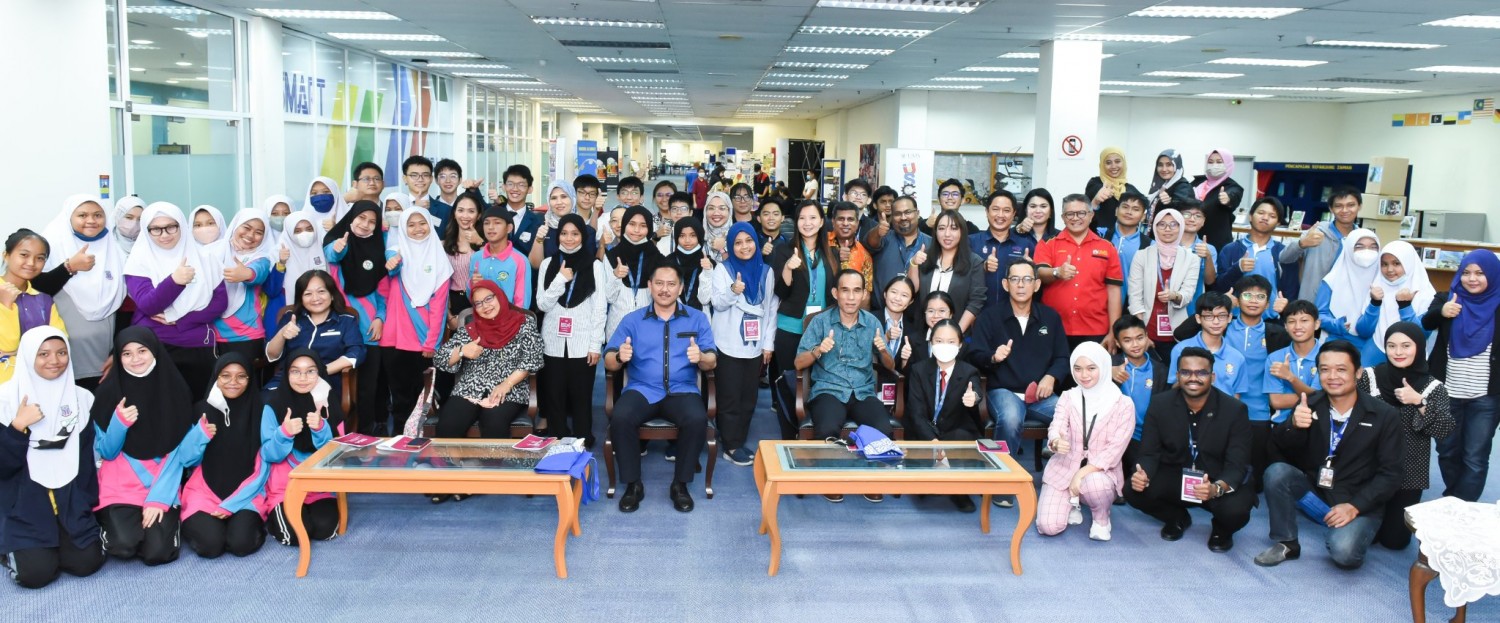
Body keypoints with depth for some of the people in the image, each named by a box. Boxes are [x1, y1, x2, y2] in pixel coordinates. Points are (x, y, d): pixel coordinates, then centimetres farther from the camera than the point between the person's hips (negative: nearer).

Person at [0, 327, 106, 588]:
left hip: (71, 500, 2)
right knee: (36, 573, -18)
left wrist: (88, 504, 3)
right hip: (26, 502, -2)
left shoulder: (83, 397, 2)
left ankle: (60, 542, 17)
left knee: (86, 563, -14)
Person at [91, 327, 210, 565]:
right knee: (124, 546, -22)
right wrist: (119, 423, -19)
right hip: (120, 486, 0)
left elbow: (179, 452, -3)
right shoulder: (108, 392, -5)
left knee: (157, 552, -19)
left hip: (163, 486, 0)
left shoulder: (175, 390, -3)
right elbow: (106, 453, -3)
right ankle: (109, 522, 13)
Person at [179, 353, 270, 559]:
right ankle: (195, 523, 10)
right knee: (210, 544, -23)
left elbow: (263, 466, -3)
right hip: (204, 492, 2)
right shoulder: (201, 409, 2)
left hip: (246, 494, -2)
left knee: (241, 543, -27)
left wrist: (232, 504, -11)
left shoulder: (261, 411, -2)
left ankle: (251, 520, 6)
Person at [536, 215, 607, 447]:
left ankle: (582, 444, 12)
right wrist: (560, 279, -12)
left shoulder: (595, 265, 1)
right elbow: (542, 305, 1)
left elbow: (600, 308, 0)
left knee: (581, 398, 1)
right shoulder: (548, 264, 7)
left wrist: (595, 344, -5)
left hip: (582, 343, -2)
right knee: (554, 399, 5)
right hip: (554, 343, 2)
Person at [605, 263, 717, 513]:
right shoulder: (632, 320, 9)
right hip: (641, 390, 0)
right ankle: (633, 484, -12)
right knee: (620, 418, -31)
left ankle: (680, 484, -11)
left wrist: (701, 357, -22)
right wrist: (619, 357, -21)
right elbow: (609, 362, 2)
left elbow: (711, 363, 1)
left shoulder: (697, 319, 9)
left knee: (698, 420, -32)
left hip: (682, 390, 0)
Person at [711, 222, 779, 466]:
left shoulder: (766, 271, 7)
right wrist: (733, 291, -30)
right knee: (730, 397, -2)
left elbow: (771, 309, 8)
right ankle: (731, 446, 5)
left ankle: (741, 441, 19)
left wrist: (769, 343, 3)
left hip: (755, 345, 3)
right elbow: (717, 303, -9)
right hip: (729, 344, -3)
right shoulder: (723, 269, -1)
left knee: (749, 397, 8)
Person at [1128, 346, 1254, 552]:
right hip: (1175, 478, 2)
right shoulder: (1160, 404, -8)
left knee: (1236, 510, -34)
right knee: (1134, 490, -23)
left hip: (1219, 482, -2)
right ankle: (1177, 517, 12)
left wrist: (1217, 488, -42)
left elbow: (1237, 464, -19)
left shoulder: (1234, 409, -15)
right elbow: (1149, 453, -8)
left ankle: (1222, 529, 9)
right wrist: (1143, 474, -33)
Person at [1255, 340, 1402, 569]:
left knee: (1343, 552, -30)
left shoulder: (1385, 416, -8)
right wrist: (1294, 424, -36)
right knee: (1276, 472, -25)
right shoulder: (1309, 405, -3)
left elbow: (1390, 474, -8)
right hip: (1314, 488, 3)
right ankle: (1286, 543, -6)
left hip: (1360, 502, -3)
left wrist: (1354, 506, -19)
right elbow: (1280, 447, -14)